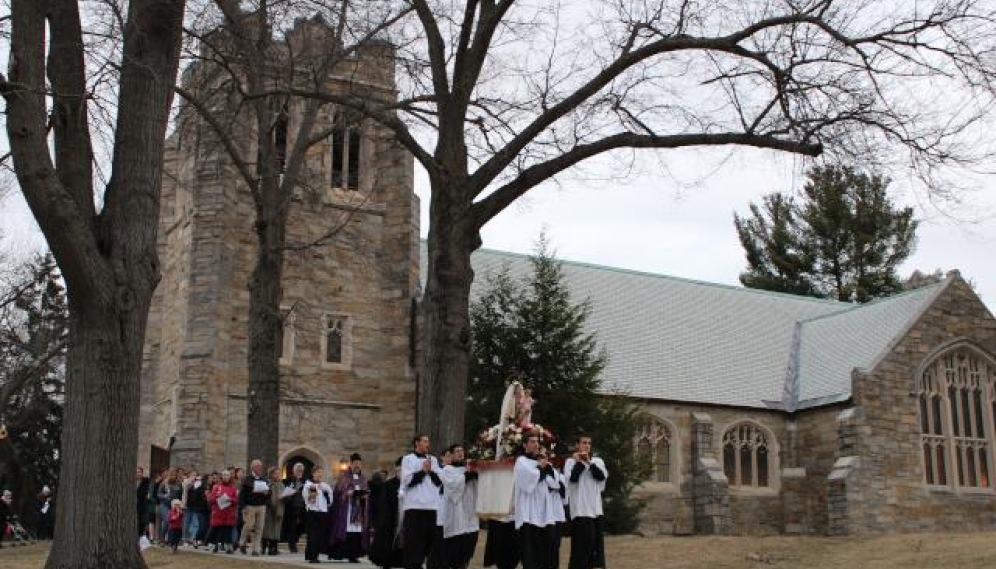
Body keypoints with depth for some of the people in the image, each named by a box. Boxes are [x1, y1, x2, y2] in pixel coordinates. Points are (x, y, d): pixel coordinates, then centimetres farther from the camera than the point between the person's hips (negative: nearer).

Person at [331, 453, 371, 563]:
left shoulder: (363, 478, 16)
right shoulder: (343, 476, 4)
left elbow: (367, 492, 16)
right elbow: (337, 491, -1)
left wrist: (365, 495, -5)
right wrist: (347, 493, -17)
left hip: (359, 509, 3)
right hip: (345, 508, -3)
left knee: (357, 532, -5)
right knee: (346, 531, -12)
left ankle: (354, 555, -3)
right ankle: (340, 553, -7)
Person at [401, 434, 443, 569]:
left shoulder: (433, 460, 17)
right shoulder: (408, 459, 3)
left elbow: (440, 481, 11)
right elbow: (407, 480, -8)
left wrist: (431, 471, -3)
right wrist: (422, 471, -7)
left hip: (431, 505, 5)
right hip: (414, 505, -5)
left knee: (426, 538, 5)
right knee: (413, 539, -5)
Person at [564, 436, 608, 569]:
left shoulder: (598, 461, 11)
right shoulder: (571, 461, 1)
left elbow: (602, 476, -6)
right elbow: (572, 478, -15)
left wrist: (589, 462, -11)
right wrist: (579, 462, -10)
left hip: (595, 509, 5)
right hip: (580, 510, -5)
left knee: (596, 541, 8)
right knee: (581, 543, -7)